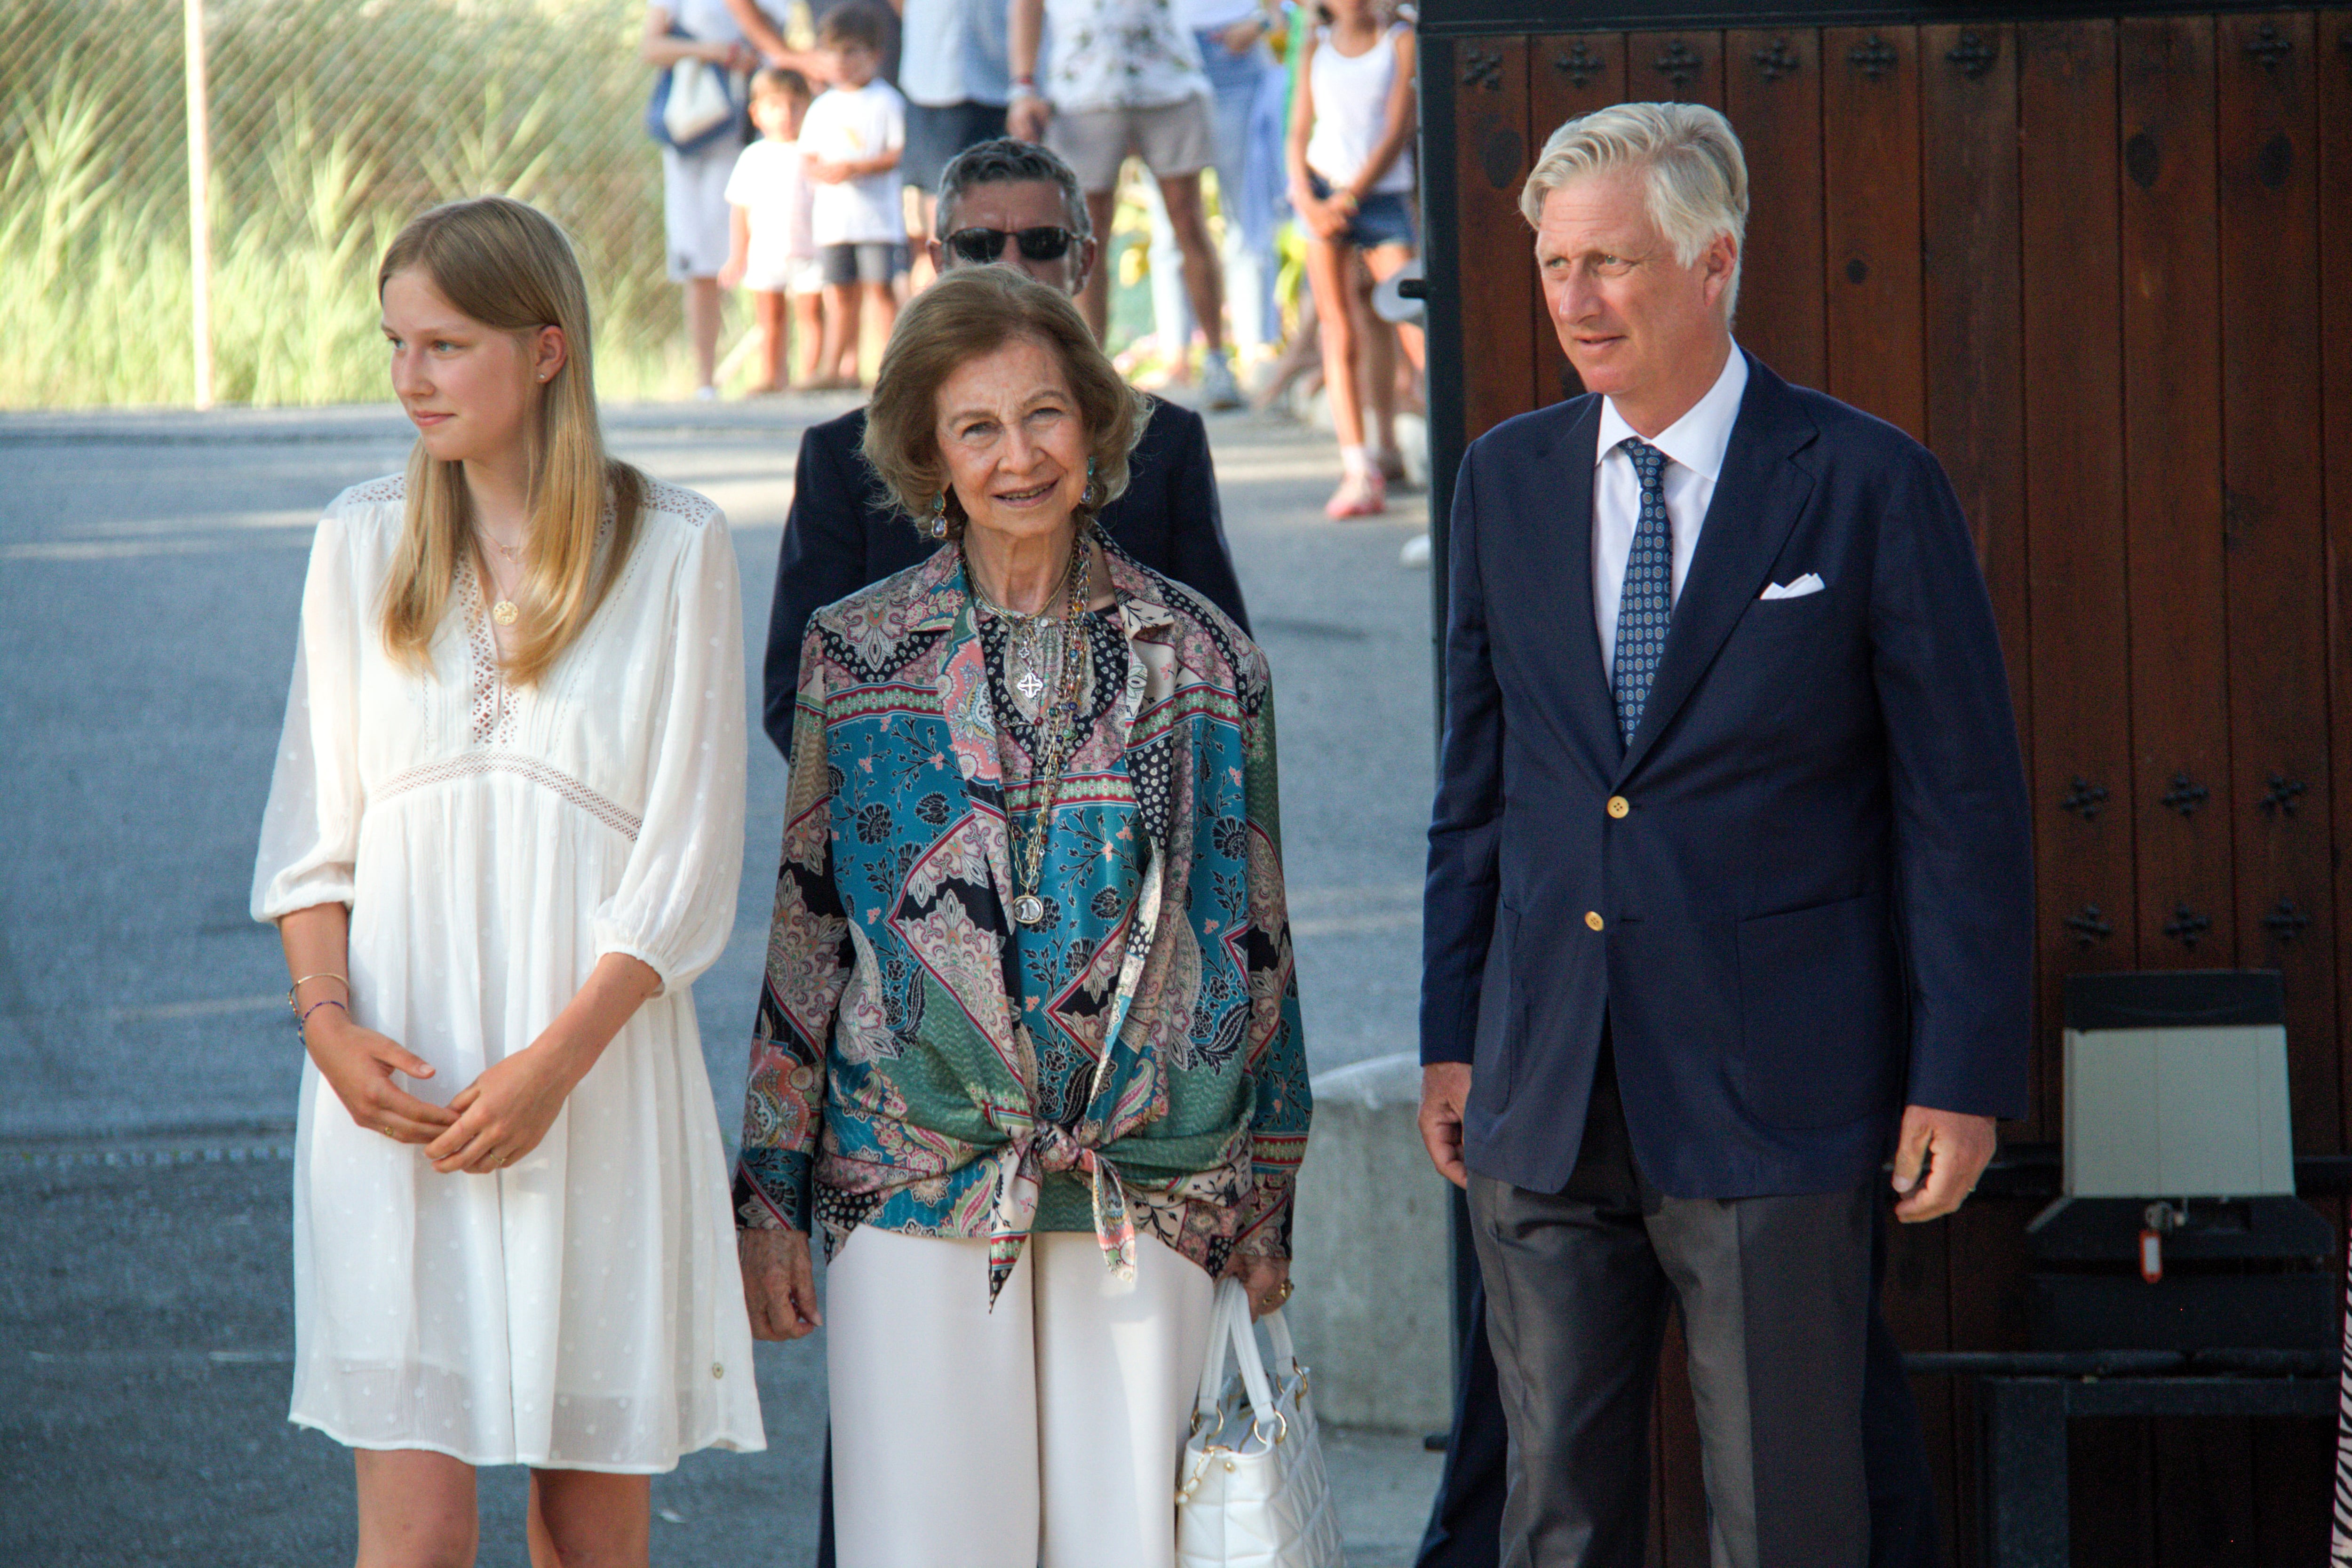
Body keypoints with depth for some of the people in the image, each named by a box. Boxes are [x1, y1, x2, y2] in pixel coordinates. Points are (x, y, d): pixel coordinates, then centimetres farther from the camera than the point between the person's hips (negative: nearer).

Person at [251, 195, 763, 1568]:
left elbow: (690, 855, -3)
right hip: (397, 1087, 1)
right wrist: (328, 1019, -7)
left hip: (603, 1076, -1)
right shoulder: (365, 543, 8)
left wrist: (554, 1063, -13)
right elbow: (314, 825, 10)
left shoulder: (673, 550, -1)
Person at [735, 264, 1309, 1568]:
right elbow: (803, 933, 8)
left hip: (1145, 1195, 1)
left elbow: (1253, 938, 10)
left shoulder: (1200, 659, 7)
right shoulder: (857, 654, 6)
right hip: (916, 1188, 0)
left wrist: (1264, 1209, 8)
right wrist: (768, 1195, 4)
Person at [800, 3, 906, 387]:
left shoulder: (885, 102, -2)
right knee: (841, 292, 7)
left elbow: (899, 153, -8)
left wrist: (857, 168, -17)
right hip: (833, 214, 5)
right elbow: (808, 156, 13)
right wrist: (823, 170, -10)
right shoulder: (823, 107, 13)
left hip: (877, 213, -5)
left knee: (879, 286, -8)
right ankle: (837, 366, 9)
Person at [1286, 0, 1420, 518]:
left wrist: (1349, 197, -12)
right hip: (1323, 195, 3)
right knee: (1338, 334, -4)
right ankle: (1358, 469, -7)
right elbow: (1299, 132, 11)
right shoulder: (1317, 46, 13)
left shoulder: (1402, 42, 2)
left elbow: (1398, 132, -5)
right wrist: (1307, 200, -5)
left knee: (1415, 329, -11)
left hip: (1383, 194, -3)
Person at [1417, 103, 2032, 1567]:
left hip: (1769, 1099, -4)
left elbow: (1966, 802, -5)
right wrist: (1453, 1035, 11)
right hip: (1545, 1097, 4)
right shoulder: (1508, 482, 8)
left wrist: (1964, 1075, -8)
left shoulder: (1869, 487, -6)